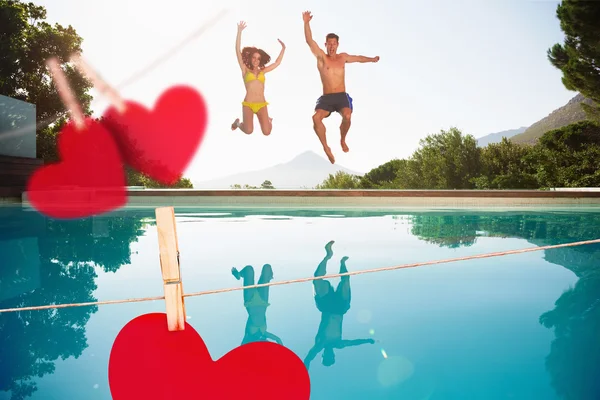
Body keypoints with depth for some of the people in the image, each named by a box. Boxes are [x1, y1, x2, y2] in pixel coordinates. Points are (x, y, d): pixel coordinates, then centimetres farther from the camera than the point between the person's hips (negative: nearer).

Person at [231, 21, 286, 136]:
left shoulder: (262, 71, 15)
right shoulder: (245, 70, 8)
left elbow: (277, 63, 25)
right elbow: (238, 51, 1)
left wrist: (283, 49, 24)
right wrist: (239, 31, -2)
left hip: (262, 104, 2)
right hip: (248, 104, -2)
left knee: (266, 132, -13)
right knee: (248, 131, -21)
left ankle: (268, 120, 25)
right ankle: (238, 123, 17)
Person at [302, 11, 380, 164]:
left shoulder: (343, 57, 15)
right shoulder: (321, 57, 5)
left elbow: (358, 58, 35)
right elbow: (310, 41, -7)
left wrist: (372, 59, 43)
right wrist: (306, 23, -18)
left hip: (342, 96, 1)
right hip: (326, 98, -1)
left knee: (347, 116, -32)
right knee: (316, 117, -30)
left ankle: (343, 141, -2)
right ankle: (326, 148, -14)